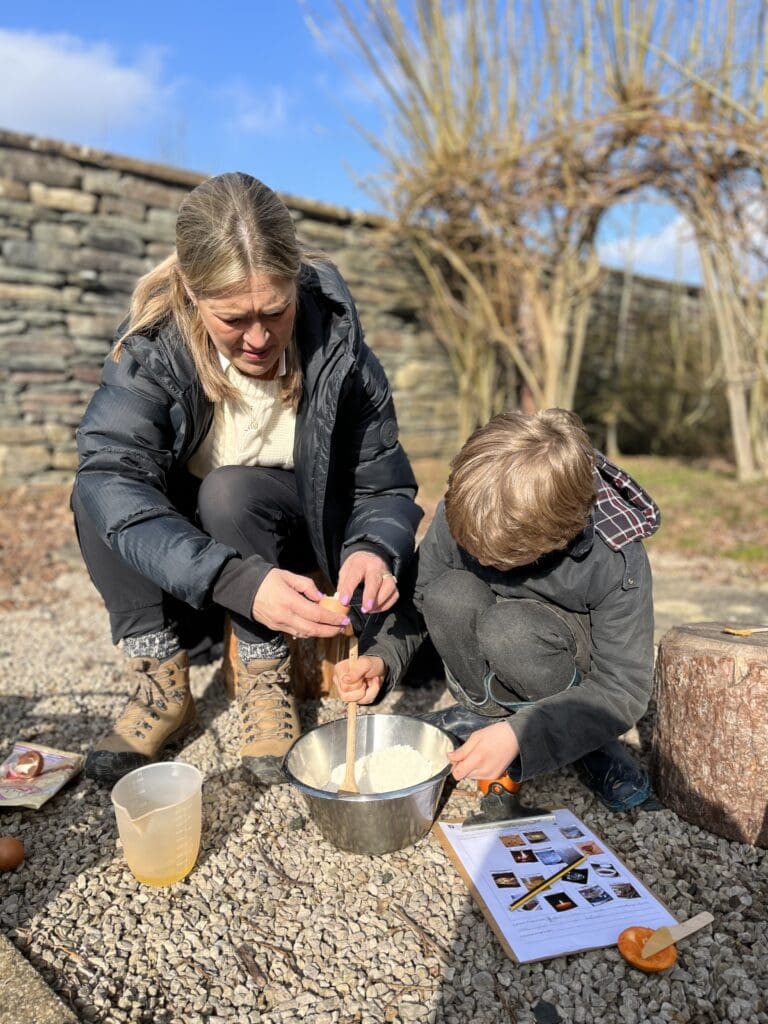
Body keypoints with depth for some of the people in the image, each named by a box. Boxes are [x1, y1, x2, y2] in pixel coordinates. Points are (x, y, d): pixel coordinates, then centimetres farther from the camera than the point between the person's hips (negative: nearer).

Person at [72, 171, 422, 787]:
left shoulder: (337, 347, -21)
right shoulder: (152, 345, -22)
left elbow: (386, 487, -16)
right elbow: (112, 478, -36)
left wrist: (374, 551, -40)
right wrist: (239, 582, -51)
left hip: (294, 543, -1)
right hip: (184, 564, 1)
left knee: (231, 492, -31)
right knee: (92, 490, -24)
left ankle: (267, 681, -11)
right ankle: (162, 684, -12)